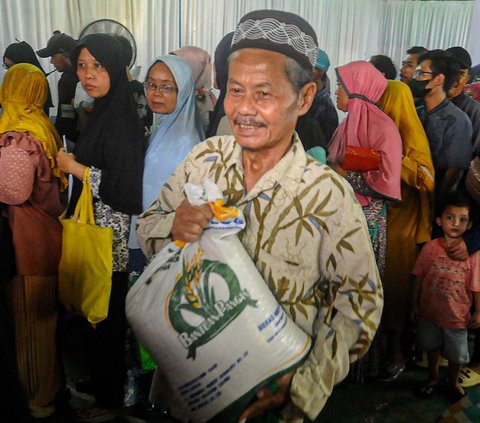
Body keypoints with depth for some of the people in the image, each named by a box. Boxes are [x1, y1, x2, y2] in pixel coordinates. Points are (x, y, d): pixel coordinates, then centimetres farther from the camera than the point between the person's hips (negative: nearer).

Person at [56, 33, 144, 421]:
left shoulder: (120, 118, -21)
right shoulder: (102, 111, 9)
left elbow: (124, 189, -25)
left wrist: (72, 166, -16)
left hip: (110, 235, -9)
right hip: (94, 229, 9)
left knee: (105, 317, 7)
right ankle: (102, 382, 43)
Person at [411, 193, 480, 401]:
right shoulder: (430, 248, -12)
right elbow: (419, 278, -3)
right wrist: (414, 304, 1)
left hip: (457, 315, -1)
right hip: (430, 311, 1)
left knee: (457, 354, 17)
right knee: (432, 347, 23)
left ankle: (453, 381, 47)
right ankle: (433, 377, 49)